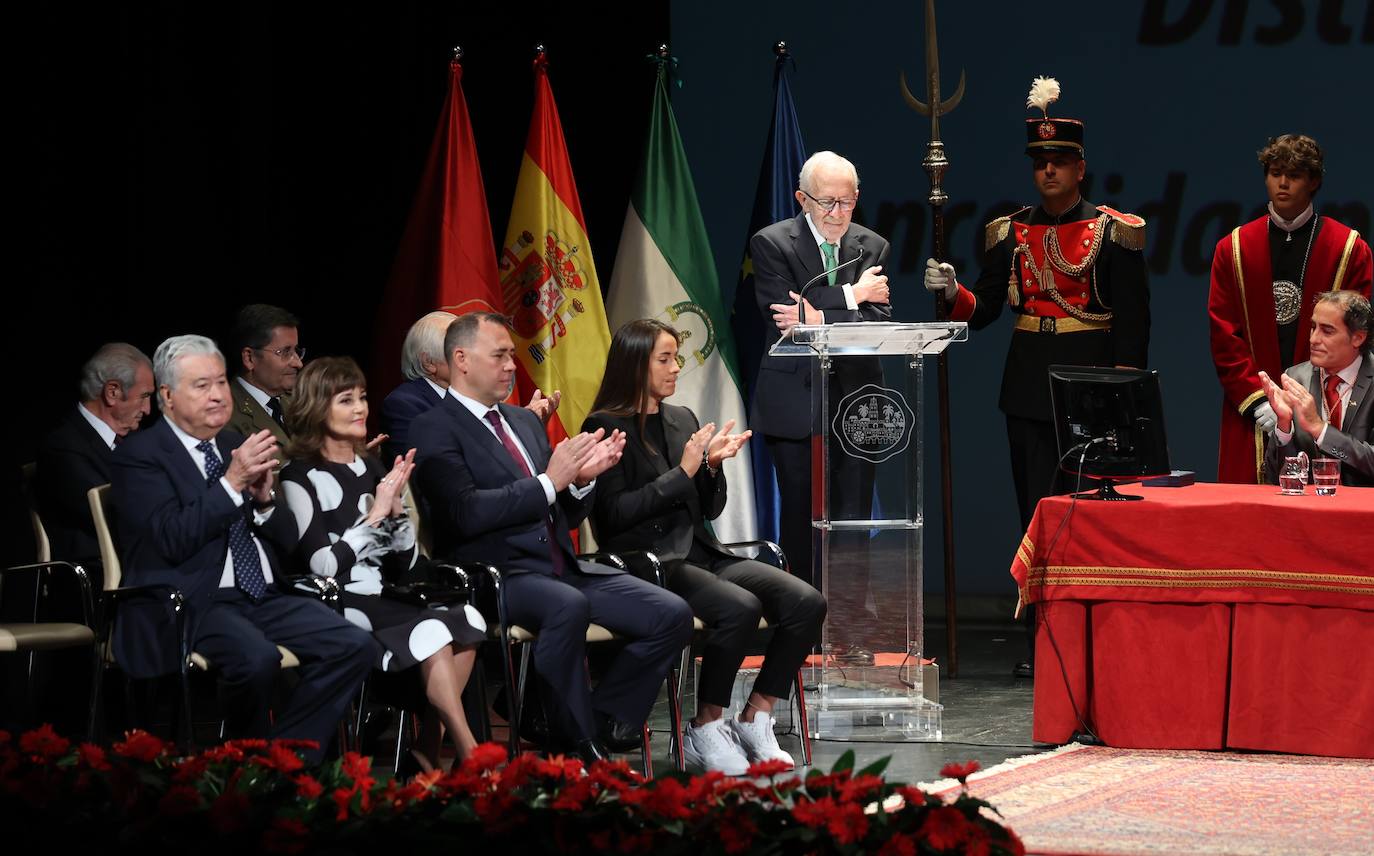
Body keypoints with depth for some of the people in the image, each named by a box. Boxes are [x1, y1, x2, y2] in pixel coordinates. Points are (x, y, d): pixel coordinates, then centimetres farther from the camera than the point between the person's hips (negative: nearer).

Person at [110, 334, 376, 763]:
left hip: (263, 598, 7)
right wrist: (233, 482, -17)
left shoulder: (236, 446, 19)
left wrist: (265, 497, -2)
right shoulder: (139, 457, 0)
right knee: (256, 659, -36)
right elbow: (173, 539, -14)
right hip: (194, 603, -7)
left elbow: (287, 542, 18)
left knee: (355, 646, -17)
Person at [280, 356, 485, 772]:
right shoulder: (301, 478, -2)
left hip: (385, 601, 6)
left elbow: (407, 565, 13)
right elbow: (322, 566, -13)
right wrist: (376, 514, -13)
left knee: (467, 622, -23)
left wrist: (396, 507, -3)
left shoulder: (374, 469, 16)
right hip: (338, 608, -6)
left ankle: (428, 750, -19)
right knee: (434, 633, -29)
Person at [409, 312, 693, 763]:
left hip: (565, 570, 8)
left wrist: (582, 479, 0)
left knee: (672, 615, -10)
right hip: (495, 576, -8)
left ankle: (600, 723, -3)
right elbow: (467, 511, -17)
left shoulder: (526, 421, 22)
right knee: (568, 607, -39)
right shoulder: (435, 430, -2)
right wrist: (550, 481, -16)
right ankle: (577, 747, -28)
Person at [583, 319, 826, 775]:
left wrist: (713, 466, 0)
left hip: (702, 553, 7)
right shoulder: (606, 426, -3)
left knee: (807, 603, -15)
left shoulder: (683, 420, 19)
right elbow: (614, 514, -12)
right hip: (648, 563, -7)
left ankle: (754, 720, -8)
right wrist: (683, 473, -12)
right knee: (740, 607, -34)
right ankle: (706, 730, -18)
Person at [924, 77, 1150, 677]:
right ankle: (1041, 646, 6)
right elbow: (984, 309, 10)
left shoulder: (1113, 232, -1)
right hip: (1029, 389, 4)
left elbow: (1133, 320, -3)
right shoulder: (1010, 233, 11)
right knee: (1036, 513, 3)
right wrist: (951, 291, -10)